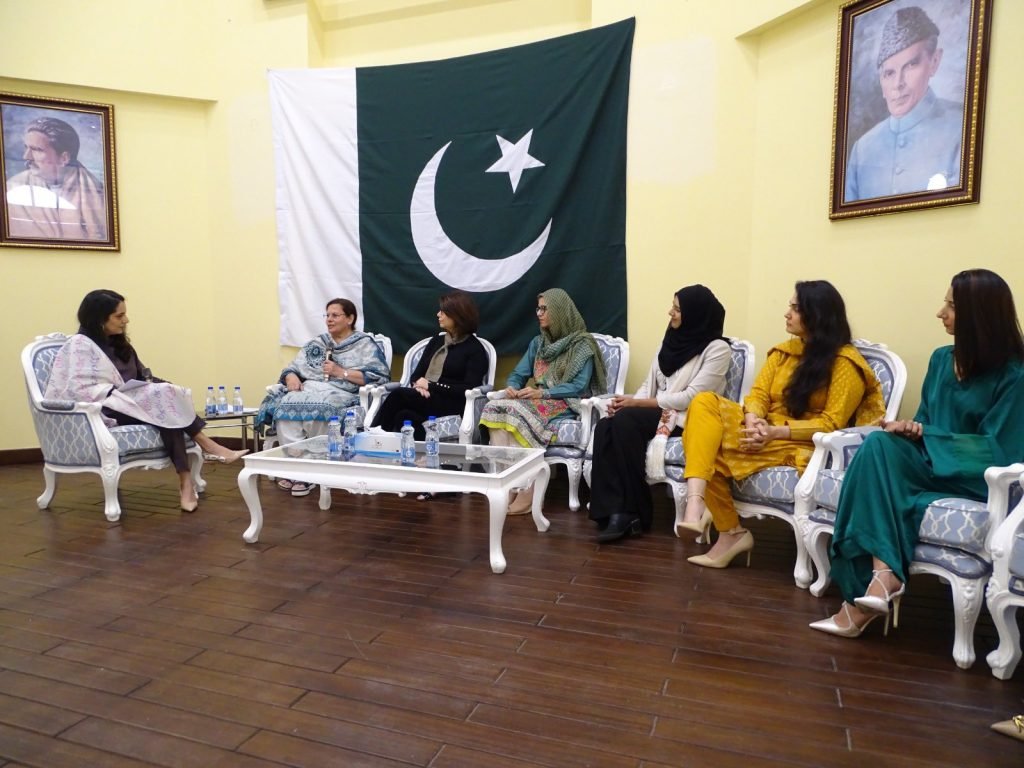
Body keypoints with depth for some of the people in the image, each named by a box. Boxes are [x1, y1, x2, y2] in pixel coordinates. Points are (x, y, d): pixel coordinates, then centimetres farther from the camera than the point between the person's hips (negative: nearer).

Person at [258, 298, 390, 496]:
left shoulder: (365, 344, 8)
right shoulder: (316, 344, 26)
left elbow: (379, 376, -7)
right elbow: (292, 369, 22)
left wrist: (341, 372, -10)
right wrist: (291, 377, -3)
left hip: (341, 394, -5)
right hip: (308, 389, 5)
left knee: (315, 412, -37)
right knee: (285, 405, -29)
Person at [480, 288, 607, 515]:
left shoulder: (582, 345, -1)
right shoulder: (538, 342, 19)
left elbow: (578, 386, -11)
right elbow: (518, 373, 16)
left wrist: (542, 393, -21)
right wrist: (511, 387, -8)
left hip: (566, 405, -6)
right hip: (538, 401, 6)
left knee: (516, 412, -34)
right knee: (494, 407, -25)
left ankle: (525, 486, -29)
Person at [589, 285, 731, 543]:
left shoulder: (717, 349, -7)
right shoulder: (670, 340, 15)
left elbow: (690, 397, -16)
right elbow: (649, 384, 13)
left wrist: (636, 403, -17)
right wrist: (627, 402, -9)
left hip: (688, 419, -6)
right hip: (657, 413, 6)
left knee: (625, 421, -31)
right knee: (605, 427, -24)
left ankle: (632, 512, -19)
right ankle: (612, 511, -26)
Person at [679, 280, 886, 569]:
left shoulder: (846, 363, -6)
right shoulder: (784, 350, 13)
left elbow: (831, 423, -12)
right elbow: (758, 394, 5)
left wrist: (777, 432, -23)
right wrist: (753, 421, -18)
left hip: (801, 445, -7)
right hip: (765, 431, 7)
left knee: (711, 451, -28)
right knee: (704, 403, -21)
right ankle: (696, 503, -30)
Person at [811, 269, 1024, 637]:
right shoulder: (941, 359, 11)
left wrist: (923, 434, -16)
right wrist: (910, 428, -10)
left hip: (979, 480, -6)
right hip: (932, 465, 6)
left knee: (879, 448, -30)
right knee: (879, 445, -27)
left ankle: (880, 573, -28)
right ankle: (884, 572, -33)